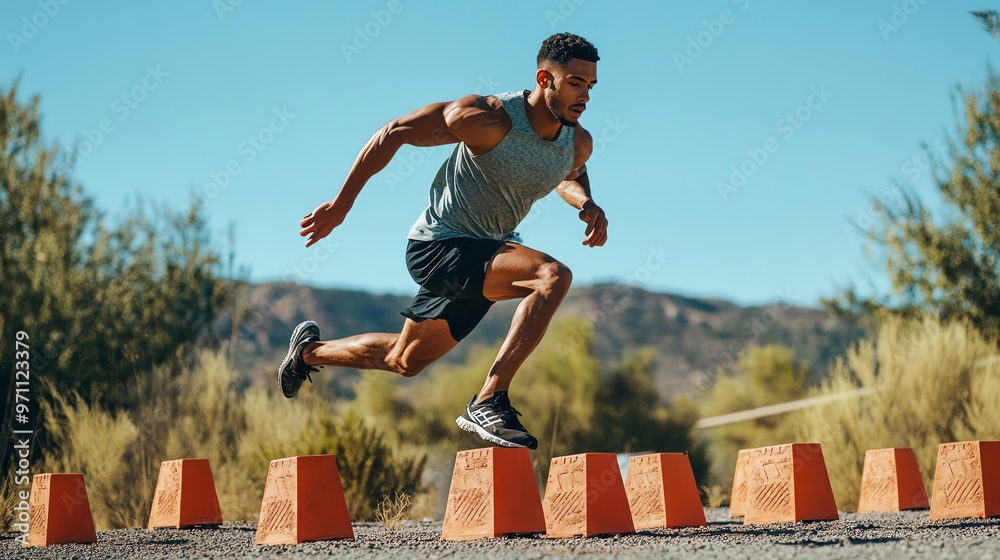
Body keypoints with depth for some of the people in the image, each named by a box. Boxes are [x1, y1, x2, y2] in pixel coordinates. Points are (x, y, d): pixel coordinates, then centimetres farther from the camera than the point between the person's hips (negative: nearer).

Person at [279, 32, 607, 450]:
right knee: (553, 275, -30)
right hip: (438, 246, -8)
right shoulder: (487, 118, -23)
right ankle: (488, 402, -27)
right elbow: (394, 133, -15)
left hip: (484, 254, 8)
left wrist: (587, 204, -2)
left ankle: (310, 349, 48)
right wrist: (340, 205, -12)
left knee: (404, 361, 22)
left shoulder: (579, 144, -4)